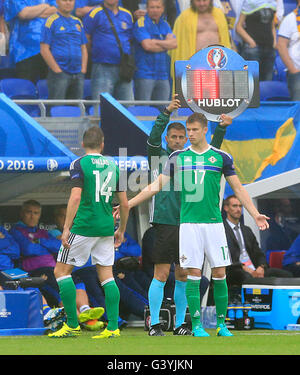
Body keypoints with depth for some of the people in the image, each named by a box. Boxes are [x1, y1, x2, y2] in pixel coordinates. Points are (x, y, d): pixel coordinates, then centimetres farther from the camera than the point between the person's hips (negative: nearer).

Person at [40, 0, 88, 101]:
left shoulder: (78, 22, 16)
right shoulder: (52, 21, -2)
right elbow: (44, 50, -8)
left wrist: (83, 70, 6)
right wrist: (57, 70, -12)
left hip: (78, 75, 6)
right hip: (59, 74, -6)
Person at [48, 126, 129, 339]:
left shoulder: (79, 164, -6)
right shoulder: (113, 166, 9)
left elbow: (75, 198, -16)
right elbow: (125, 203, 11)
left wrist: (66, 229, -14)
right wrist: (121, 230, 23)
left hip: (84, 226, -5)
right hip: (106, 228, 5)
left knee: (62, 271, 5)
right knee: (107, 275, 8)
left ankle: (72, 325, 0)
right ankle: (113, 327, 0)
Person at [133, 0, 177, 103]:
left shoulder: (165, 25, 16)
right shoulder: (141, 23, -4)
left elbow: (174, 43, 1)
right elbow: (147, 46, -15)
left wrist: (155, 42, -10)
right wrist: (166, 46, -1)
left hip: (163, 75, 6)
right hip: (145, 74, -6)